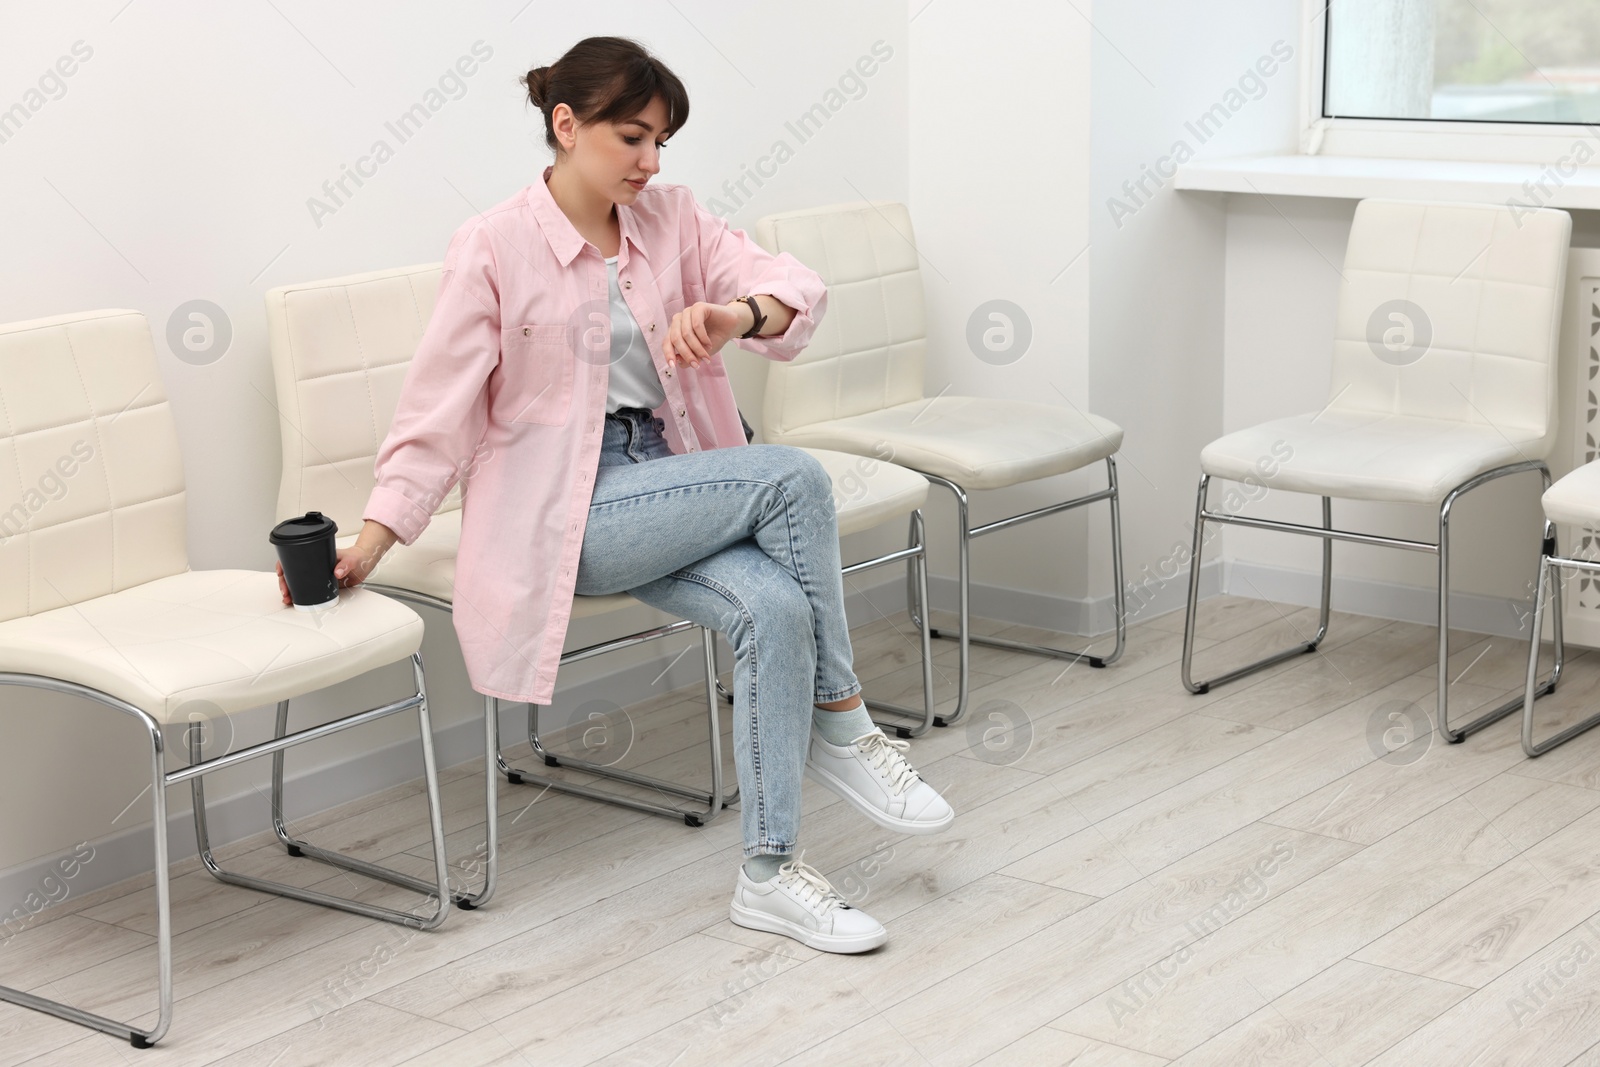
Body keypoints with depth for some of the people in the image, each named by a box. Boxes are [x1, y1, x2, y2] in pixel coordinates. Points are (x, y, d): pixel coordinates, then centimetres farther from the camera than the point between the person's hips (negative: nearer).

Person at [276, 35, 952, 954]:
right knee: (792, 475, -24)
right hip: (565, 512, -5)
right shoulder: (496, 247, -7)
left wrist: (737, 314, -28)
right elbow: (440, 406, -6)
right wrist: (369, 544, -12)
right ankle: (843, 728, -10)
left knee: (776, 609, -25)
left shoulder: (671, 217, 6)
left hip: (665, 484, 5)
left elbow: (797, 287, -4)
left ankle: (770, 874, -16)